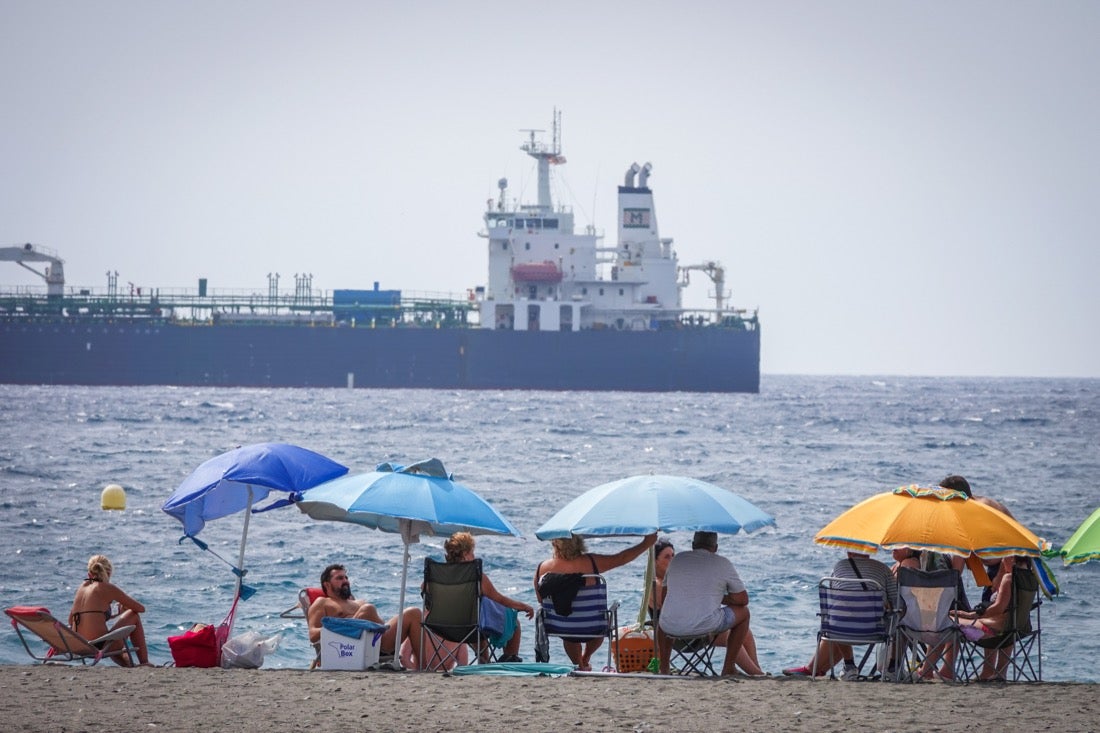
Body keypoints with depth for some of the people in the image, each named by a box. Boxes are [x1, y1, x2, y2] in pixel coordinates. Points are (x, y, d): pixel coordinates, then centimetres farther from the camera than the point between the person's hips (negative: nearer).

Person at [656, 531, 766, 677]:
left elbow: (664, 595, 25)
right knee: (743, 612, 23)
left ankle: (663, 668, 30)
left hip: (671, 628, 4)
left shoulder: (677, 560, 14)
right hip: (706, 625, -4)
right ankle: (728, 668, 22)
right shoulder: (723, 564, 4)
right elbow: (743, 599, 9)